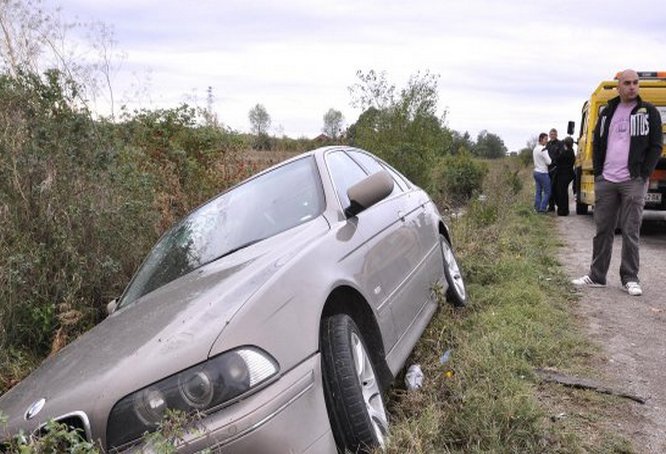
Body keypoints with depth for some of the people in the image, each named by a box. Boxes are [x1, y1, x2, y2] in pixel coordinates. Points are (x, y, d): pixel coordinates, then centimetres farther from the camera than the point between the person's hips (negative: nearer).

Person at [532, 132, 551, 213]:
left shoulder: (535, 149, 11)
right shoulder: (543, 149, -16)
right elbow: (549, 162, -18)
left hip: (536, 172, 9)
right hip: (543, 173, -9)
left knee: (538, 191, 10)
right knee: (547, 192, -2)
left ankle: (537, 208, 10)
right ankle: (542, 208, -6)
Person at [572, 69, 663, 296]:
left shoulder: (649, 112, 4)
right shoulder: (607, 113, 14)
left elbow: (655, 146, 1)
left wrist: (643, 175, -9)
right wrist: (597, 173, 5)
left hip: (633, 182, -3)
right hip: (605, 181, 3)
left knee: (631, 232, -2)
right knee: (602, 230, 7)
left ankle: (630, 279, 7)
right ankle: (596, 276, 14)